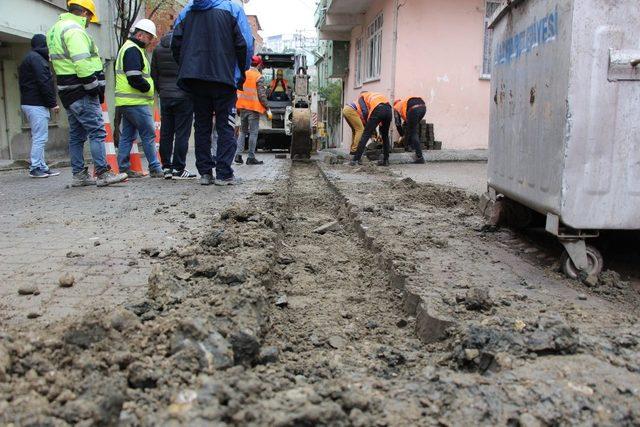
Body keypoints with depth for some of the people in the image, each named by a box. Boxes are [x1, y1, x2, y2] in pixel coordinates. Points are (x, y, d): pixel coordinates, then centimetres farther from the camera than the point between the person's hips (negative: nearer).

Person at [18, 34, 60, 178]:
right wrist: (53, 103, -14)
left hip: (29, 103, 11)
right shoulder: (36, 58, -9)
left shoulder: (29, 58, 23)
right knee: (40, 137, -9)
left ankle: (42, 167, 13)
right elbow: (43, 83, -17)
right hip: (36, 105, -11)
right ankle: (36, 168, -7)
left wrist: (51, 103, 15)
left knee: (38, 138, 11)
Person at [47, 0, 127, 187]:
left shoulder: (55, 29, 21)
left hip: (68, 93, 10)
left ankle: (79, 175, 16)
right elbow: (82, 63, -22)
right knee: (97, 132, -9)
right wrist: (94, 87, -16)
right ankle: (103, 173, -10)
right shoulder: (74, 30, -12)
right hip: (82, 93, -10)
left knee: (76, 135, 12)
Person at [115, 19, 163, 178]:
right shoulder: (133, 50, -12)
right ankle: (155, 169, -4)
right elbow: (135, 78, -21)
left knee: (127, 136, 10)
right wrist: (148, 88, -7)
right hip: (136, 102, -10)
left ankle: (124, 168, 14)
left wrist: (146, 87, 12)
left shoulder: (128, 47, 23)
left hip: (127, 102, 10)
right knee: (149, 135, -6)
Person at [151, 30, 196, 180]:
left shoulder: (158, 48, 11)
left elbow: (154, 74, 13)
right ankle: (178, 169, -1)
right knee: (182, 133, -2)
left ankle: (166, 167, 13)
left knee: (166, 133, 9)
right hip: (183, 96, -6)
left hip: (165, 96, 6)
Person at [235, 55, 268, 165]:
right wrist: (266, 107, 0)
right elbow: (261, 95, -12)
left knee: (242, 131, 14)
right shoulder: (259, 77, -9)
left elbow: (237, 91, 13)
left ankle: (238, 154, 6)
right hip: (254, 108, -6)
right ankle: (251, 157, 0)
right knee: (253, 133, -1)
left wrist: (237, 107, 19)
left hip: (242, 107, 6)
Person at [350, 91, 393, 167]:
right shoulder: (374, 95, 42)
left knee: (366, 135, -2)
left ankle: (356, 159, -6)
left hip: (378, 109, -5)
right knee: (385, 136, 19)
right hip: (389, 109, 5)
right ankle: (385, 160, 18)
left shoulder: (361, 97, 25)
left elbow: (365, 112, 6)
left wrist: (367, 123, 17)